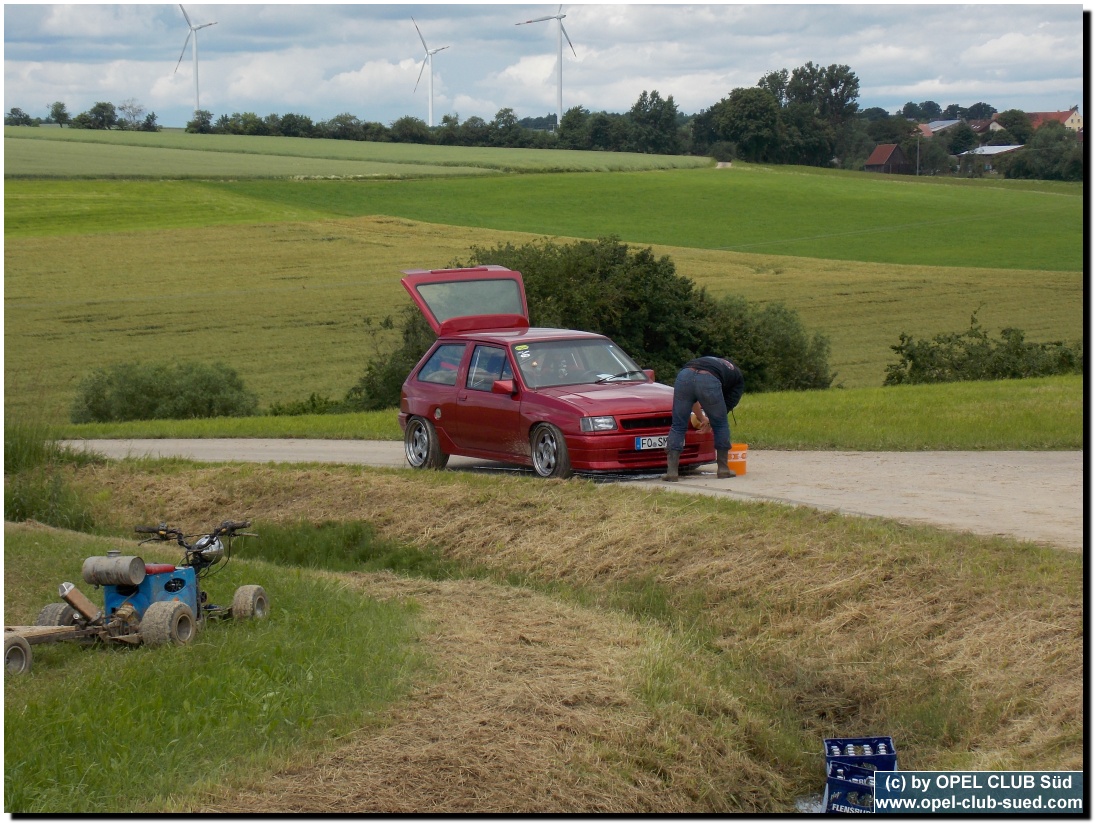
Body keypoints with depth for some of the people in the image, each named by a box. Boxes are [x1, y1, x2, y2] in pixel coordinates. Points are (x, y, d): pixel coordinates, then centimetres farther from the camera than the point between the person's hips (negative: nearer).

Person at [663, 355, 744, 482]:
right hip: (708, 381, -3)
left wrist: (701, 419, 53)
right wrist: (710, 421, 41)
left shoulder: (709, 360, 44)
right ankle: (723, 469, 24)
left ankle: (671, 471, 4)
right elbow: (729, 404, 28)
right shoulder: (738, 377, 33)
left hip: (684, 376, 3)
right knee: (721, 425, 19)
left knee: (678, 427, 12)